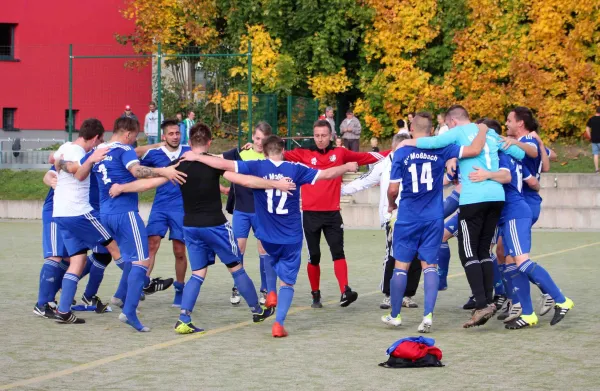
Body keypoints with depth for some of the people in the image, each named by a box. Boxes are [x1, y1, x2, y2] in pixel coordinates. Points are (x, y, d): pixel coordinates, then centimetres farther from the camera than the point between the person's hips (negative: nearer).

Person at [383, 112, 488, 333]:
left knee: (401, 266, 9)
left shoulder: (401, 153, -6)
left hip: (408, 219, -1)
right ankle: (428, 315, -7)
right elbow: (475, 150, -11)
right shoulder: (440, 150, -4)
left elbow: (393, 189, -5)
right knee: (429, 265, 6)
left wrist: (391, 205, 16)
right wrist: (482, 131, 8)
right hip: (434, 219, 1)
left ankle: (395, 316, 18)